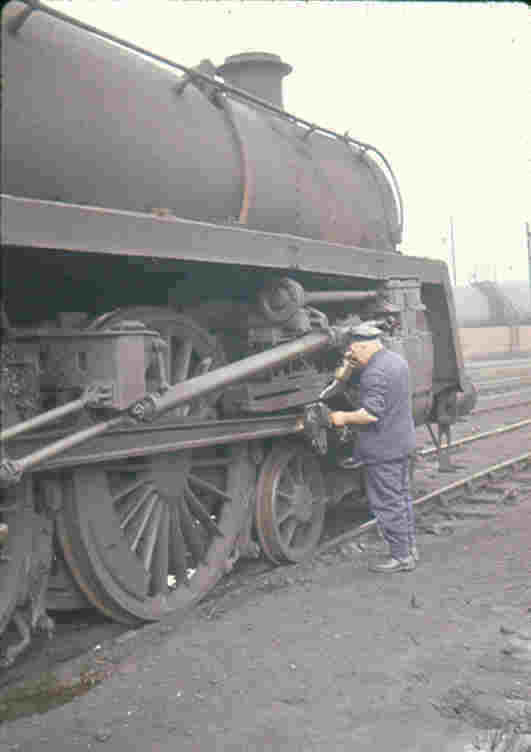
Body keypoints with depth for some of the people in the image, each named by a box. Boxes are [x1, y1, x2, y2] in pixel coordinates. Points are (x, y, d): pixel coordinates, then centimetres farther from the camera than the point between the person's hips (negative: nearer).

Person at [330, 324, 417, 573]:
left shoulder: (374, 373, -21)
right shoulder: (397, 360, 9)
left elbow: (371, 413, -28)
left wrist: (344, 417, -13)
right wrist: (356, 361, 18)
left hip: (382, 448, -10)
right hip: (402, 441, 10)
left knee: (387, 502, 0)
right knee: (401, 496, 19)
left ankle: (401, 556, 7)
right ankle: (409, 548, 28)